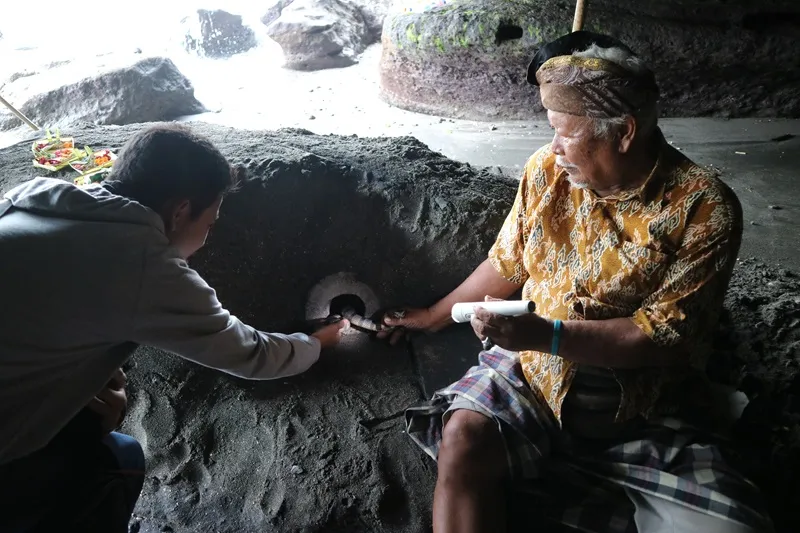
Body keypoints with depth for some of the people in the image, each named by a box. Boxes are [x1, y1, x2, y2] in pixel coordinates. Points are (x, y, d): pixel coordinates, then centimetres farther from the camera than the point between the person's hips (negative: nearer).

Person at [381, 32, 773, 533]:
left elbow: (665, 336, -14)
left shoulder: (704, 208, -11)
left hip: (646, 413, -1)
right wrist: (437, 314, 20)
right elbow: (506, 263, 12)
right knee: (463, 435, -27)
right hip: (532, 374, 2)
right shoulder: (547, 171, 1)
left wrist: (547, 334, -25)